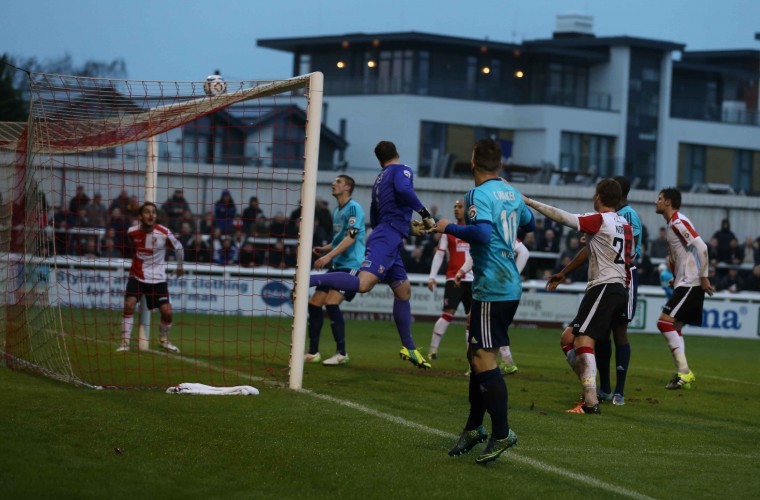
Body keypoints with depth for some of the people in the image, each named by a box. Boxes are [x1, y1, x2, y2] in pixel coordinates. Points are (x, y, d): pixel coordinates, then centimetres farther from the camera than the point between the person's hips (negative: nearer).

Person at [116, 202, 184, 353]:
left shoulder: (164, 233, -16)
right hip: (137, 276, 0)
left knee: (166, 311, -6)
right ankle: (125, 342, -10)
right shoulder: (132, 232, -11)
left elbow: (178, 248, 4)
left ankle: (163, 340, 22)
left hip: (158, 278, 0)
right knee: (129, 305, -20)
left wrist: (180, 266, 18)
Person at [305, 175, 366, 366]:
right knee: (314, 303, 3)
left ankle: (341, 353, -12)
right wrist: (324, 249, 8)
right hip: (338, 265, 9)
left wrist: (328, 256, -25)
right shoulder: (336, 211, 17)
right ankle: (313, 353, 10)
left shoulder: (354, 208, -10)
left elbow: (350, 238, -19)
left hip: (351, 265, -9)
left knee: (331, 303, -21)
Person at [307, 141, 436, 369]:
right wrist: (425, 214, -16)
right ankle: (310, 280, -28)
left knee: (403, 290, 15)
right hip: (389, 237, -10)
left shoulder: (379, 180, 24)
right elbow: (404, 189, -23)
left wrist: (408, 225, 40)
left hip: (386, 238, 10)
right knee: (363, 283, -25)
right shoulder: (402, 170, 1)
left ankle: (408, 348, 18)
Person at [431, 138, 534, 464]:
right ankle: (474, 428, 23)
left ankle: (502, 433, -7)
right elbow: (529, 223, 29)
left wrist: (449, 227, -16)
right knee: (477, 354, 16)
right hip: (510, 285, 9)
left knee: (484, 360, -7)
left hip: (492, 288, -9)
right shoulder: (511, 193, 13)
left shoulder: (479, 195, -13)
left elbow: (482, 232, -28)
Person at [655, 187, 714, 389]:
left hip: (690, 283, -10)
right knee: (674, 327, 11)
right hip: (684, 283, 10)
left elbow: (701, 247, -22)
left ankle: (684, 371, -15)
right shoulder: (672, 223, 17)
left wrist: (703, 276, -20)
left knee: (665, 321, -15)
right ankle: (683, 374, 14)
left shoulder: (678, 222, -14)